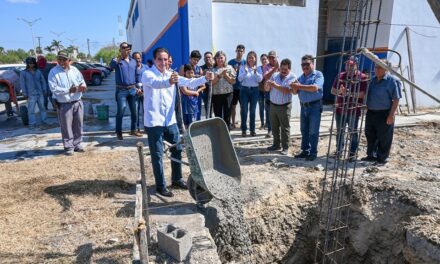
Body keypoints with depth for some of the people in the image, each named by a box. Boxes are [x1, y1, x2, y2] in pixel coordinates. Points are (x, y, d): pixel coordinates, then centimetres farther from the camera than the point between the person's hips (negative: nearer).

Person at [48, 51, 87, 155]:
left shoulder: (75, 70, 8)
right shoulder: (53, 72, -5)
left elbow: (82, 82, 10)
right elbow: (53, 88, -13)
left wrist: (82, 86, -15)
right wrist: (69, 90, -20)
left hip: (78, 102, 4)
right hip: (64, 105, -4)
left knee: (78, 125, 11)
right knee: (66, 127, 1)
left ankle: (77, 144, 24)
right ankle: (68, 147, 13)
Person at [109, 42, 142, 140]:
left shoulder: (133, 61, 11)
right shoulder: (117, 60, -5)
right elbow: (112, 65, -30)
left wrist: (138, 87, 11)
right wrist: (121, 55, -43)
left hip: (132, 89, 5)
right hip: (121, 90, -5)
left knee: (134, 111, 10)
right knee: (121, 111, -2)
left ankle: (133, 130, 24)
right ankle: (119, 132, 10)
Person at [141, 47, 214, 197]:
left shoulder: (172, 74, 9)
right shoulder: (148, 74, -10)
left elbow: (188, 83, 2)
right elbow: (155, 83, -33)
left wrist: (205, 78, -15)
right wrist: (168, 82, -55)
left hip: (170, 121, 6)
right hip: (154, 122, -6)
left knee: (177, 149, 13)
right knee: (157, 155, 2)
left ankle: (177, 180, 31)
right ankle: (160, 185, 15)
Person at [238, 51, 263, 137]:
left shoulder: (258, 68, 5)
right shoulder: (243, 67, 1)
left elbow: (260, 79, -5)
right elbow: (239, 79, -8)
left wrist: (255, 72, -19)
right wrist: (245, 72, -22)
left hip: (254, 90, 1)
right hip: (244, 89, -1)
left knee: (252, 110, 6)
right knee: (244, 110, -1)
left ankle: (252, 129, 15)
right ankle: (243, 130, 8)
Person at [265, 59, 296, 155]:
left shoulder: (292, 77, -6)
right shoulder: (274, 75, 7)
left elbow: (287, 90, -21)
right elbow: (266, 89, 4)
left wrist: (276, 86, -29)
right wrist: (268, 84, -17)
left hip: (284, 106, -5)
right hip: (273, 105, 5)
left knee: (285, 128, 1)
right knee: (274, 126, 13)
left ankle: (285, 147, 9)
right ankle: (276, 144, 27)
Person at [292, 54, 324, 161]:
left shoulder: (318, 75, -5)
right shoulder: (301, 77, 14)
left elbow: (315, 88, -22)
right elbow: (295, 92, 12)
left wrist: (300, 86, -17)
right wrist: (295, 87, -11)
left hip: (314, 106, -6)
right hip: (303, 106, 6)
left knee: (313, 131, -1)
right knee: (304, 130, 11)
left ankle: (313, 153, 8)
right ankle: (305, 150, 21)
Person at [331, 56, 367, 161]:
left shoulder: (362, 77, -4)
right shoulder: (340, 76, 9)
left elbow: (362, 94, -13)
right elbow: (333, 90, 9)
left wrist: (348, 93, -22)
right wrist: (339, 91, -13)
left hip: (354, 110, -4)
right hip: (340, 109, 4)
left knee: (353, 132, 3)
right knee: (339, 131, 13)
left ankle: (352, 153, 13)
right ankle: (339, 151, 26)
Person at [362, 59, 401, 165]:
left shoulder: (392, 81, -10)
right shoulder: (373, 80, 11)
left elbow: (396, 100, -12)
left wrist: (391, 115, -16)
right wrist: (367, 109, 14)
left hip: (384, 114, -7)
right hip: (371, 113, 7)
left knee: (383, 138, 2)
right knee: (370, 136, 14)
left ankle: (382, 158, 14)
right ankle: (371, 155, 29)